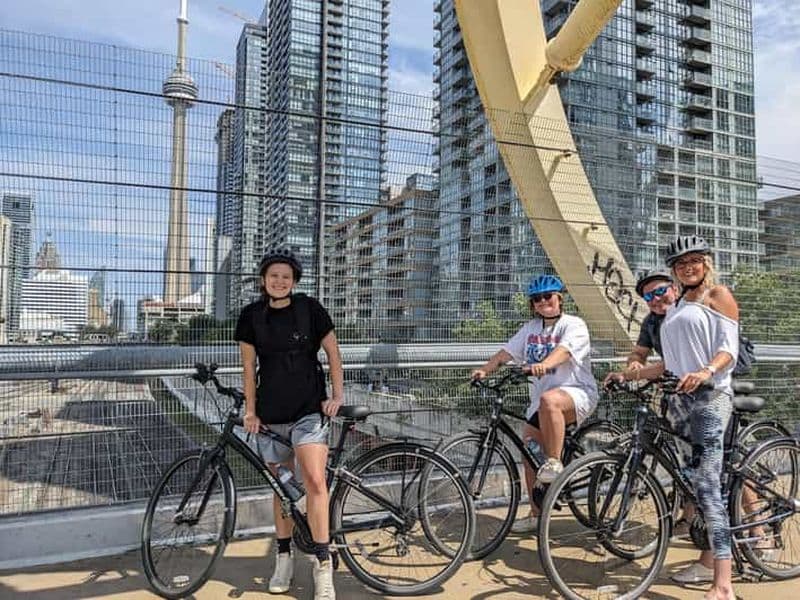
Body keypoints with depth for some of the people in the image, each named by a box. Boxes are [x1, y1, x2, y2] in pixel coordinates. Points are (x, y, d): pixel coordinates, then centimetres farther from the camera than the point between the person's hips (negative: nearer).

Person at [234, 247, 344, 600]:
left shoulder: (309, 309, -2)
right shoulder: (251, 316, 3)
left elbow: (332, 351, 3)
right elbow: (249, 366, 7)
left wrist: (337, 395, -2)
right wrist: (250, 410, 4)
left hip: (309, 409, -2)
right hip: (270, 415, 3)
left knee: (314, 479, -16)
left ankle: (323, 565, -5)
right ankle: (284, 558, 27)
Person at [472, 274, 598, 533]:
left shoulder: (573, 324, -5)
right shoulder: (531, 328, 14)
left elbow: (564, 350, -26)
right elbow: (507, 352, 8)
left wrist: (544, 364, -45)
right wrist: (484, 370, -8)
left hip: (577, 392, -7)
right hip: (540, 399, 7)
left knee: (549, 400, -40)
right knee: (530, 451, 3)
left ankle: (555, 461, -24)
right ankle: (536, 515, 17)